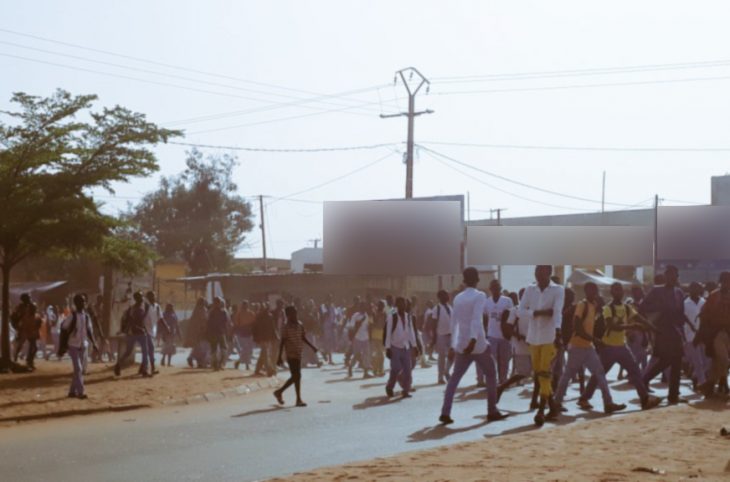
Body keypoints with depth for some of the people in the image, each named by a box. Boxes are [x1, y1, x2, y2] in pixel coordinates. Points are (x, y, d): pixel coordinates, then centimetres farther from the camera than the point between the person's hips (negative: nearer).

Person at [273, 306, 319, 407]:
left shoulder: (300, 325, 8)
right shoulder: (286, 327, -10)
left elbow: (304, 338, 17)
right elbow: (283, 342, -11)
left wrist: (312, 347, 5)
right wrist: (279, 357, -13)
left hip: (298, 354, 7)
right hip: (291, 354, -7)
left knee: (295, 376, 12)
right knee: (297, 376, -8)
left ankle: (279, 392, 23)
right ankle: (299, 399, 2)